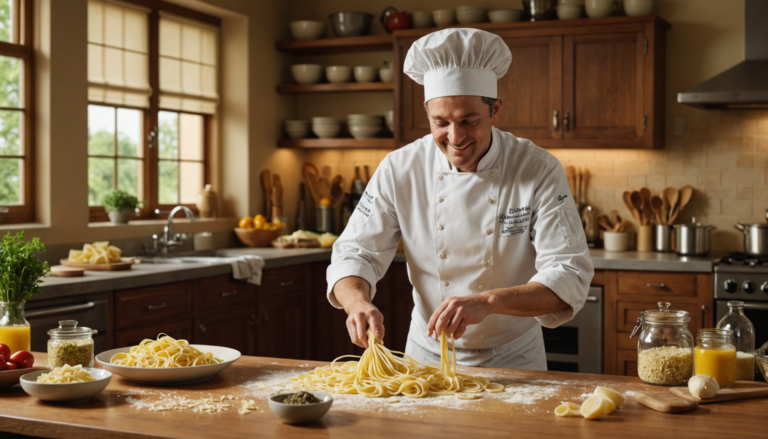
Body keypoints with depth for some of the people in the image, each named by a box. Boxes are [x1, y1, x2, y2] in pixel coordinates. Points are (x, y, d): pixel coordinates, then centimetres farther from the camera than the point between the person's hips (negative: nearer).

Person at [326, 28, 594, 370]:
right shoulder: (398, 171, -9)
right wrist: (358, 302, -29)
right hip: (426, 354, 2)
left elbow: (570, 277, -20)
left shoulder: (539, 171, -14)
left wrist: (487, 302, -37)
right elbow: (354, 254, -5)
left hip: (511, 358, -1)